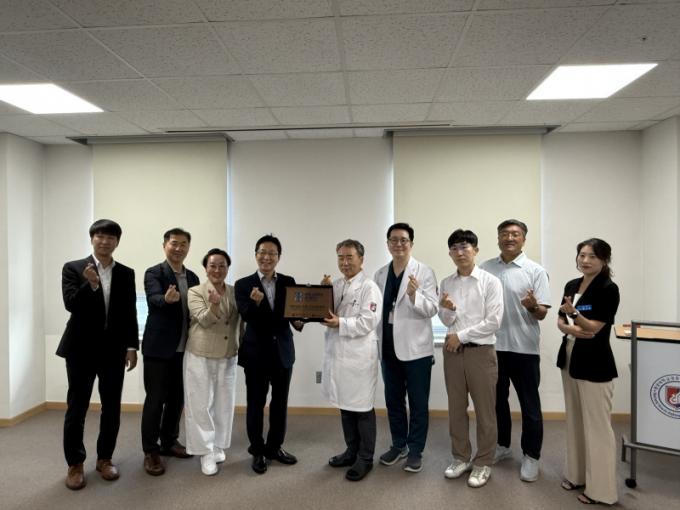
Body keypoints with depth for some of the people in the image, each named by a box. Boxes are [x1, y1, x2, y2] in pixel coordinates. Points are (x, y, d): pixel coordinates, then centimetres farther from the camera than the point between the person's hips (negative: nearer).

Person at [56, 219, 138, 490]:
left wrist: (132, 346, 1)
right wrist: (90, 285, -29)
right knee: (76, 409, 7)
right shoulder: (73, 268, -1)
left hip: (113, 349, 2)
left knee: (112, 408, 9)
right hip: (81, 348, -2)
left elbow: (130, 312, 5)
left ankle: (104, 458, 25)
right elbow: (70, 304, -12)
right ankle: (75, 464, 23)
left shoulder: (126, 273, 5)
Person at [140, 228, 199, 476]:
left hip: (184, 348, 6)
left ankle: (169, 441, 30)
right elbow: (154, 299, -26)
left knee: (177, 398, 14)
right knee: (155, 399, 3)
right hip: (159, 347, -5)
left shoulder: (193, 277, 10)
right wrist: (167, 299, -49)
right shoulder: (153, 273, -8)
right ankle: (150, 451, 16)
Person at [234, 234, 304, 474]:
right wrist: (255, 302, -37)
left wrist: (299, 321, -24)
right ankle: (257, 451, 28)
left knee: (280, 401, 15)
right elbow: (245, 316, -17)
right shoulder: (243, 284, -5)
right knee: (256, 403, 10)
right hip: (256, 351, -3)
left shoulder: (288, 282, 3)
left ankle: (274, 447, 34)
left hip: (283, 350, 3)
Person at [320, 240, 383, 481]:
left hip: (359, 356, -7)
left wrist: (340, 323, -23)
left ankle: (365, 458, 22)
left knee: (362, 409, 6)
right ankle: (352, 451, 35)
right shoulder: (335, 285, 11)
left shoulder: (369, 287, -10)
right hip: (337, 353, 7)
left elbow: (368, 322, -18)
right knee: (345, 406, 18)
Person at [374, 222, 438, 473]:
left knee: (418, 403, 8)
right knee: (393, 400, 16)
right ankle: (398, 445, 34)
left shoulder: (424, 272, -7)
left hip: (415, 347, -4)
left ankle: (415, 450, 24)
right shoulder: (380, 274, 7)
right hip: (389, 347, 5)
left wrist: (414, 295, -31)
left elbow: (432, 310, -13)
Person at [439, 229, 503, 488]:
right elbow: (446, 321, 6)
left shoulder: (490, 281, -7)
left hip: (481, 351, -4)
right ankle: (461, 457, 30)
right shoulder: (446, 283, 6)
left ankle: (483, 463, 23)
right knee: (456, 408, 14)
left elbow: (493, 322, -13)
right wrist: (446, 309, -16)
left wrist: (461, 335, -12)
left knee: (484, 411, 7)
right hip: (452, 350, 4)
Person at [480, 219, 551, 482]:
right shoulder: (485, 268, 4)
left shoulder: (535, 271, -5)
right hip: (492, 346, 3)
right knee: (497, 400, 17)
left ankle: (531, 456, 24)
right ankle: (502, 445, 35)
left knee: (529, 405, 8)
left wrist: (533, 306, -28)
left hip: (524, 348, -3)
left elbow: (542, 313, -8)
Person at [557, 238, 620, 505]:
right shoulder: (572, 285, 8)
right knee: (575, 421, 17)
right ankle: (577, 474, 32)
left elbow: (594, 327, -15)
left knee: (597, 425, 3)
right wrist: (571, 328, -12)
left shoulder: (609, 289, -13)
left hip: (594, 363, -7)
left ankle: (600, 488, 16)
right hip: (570, 358, 7)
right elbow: (560, 322, 8)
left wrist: (574, 313, -30)